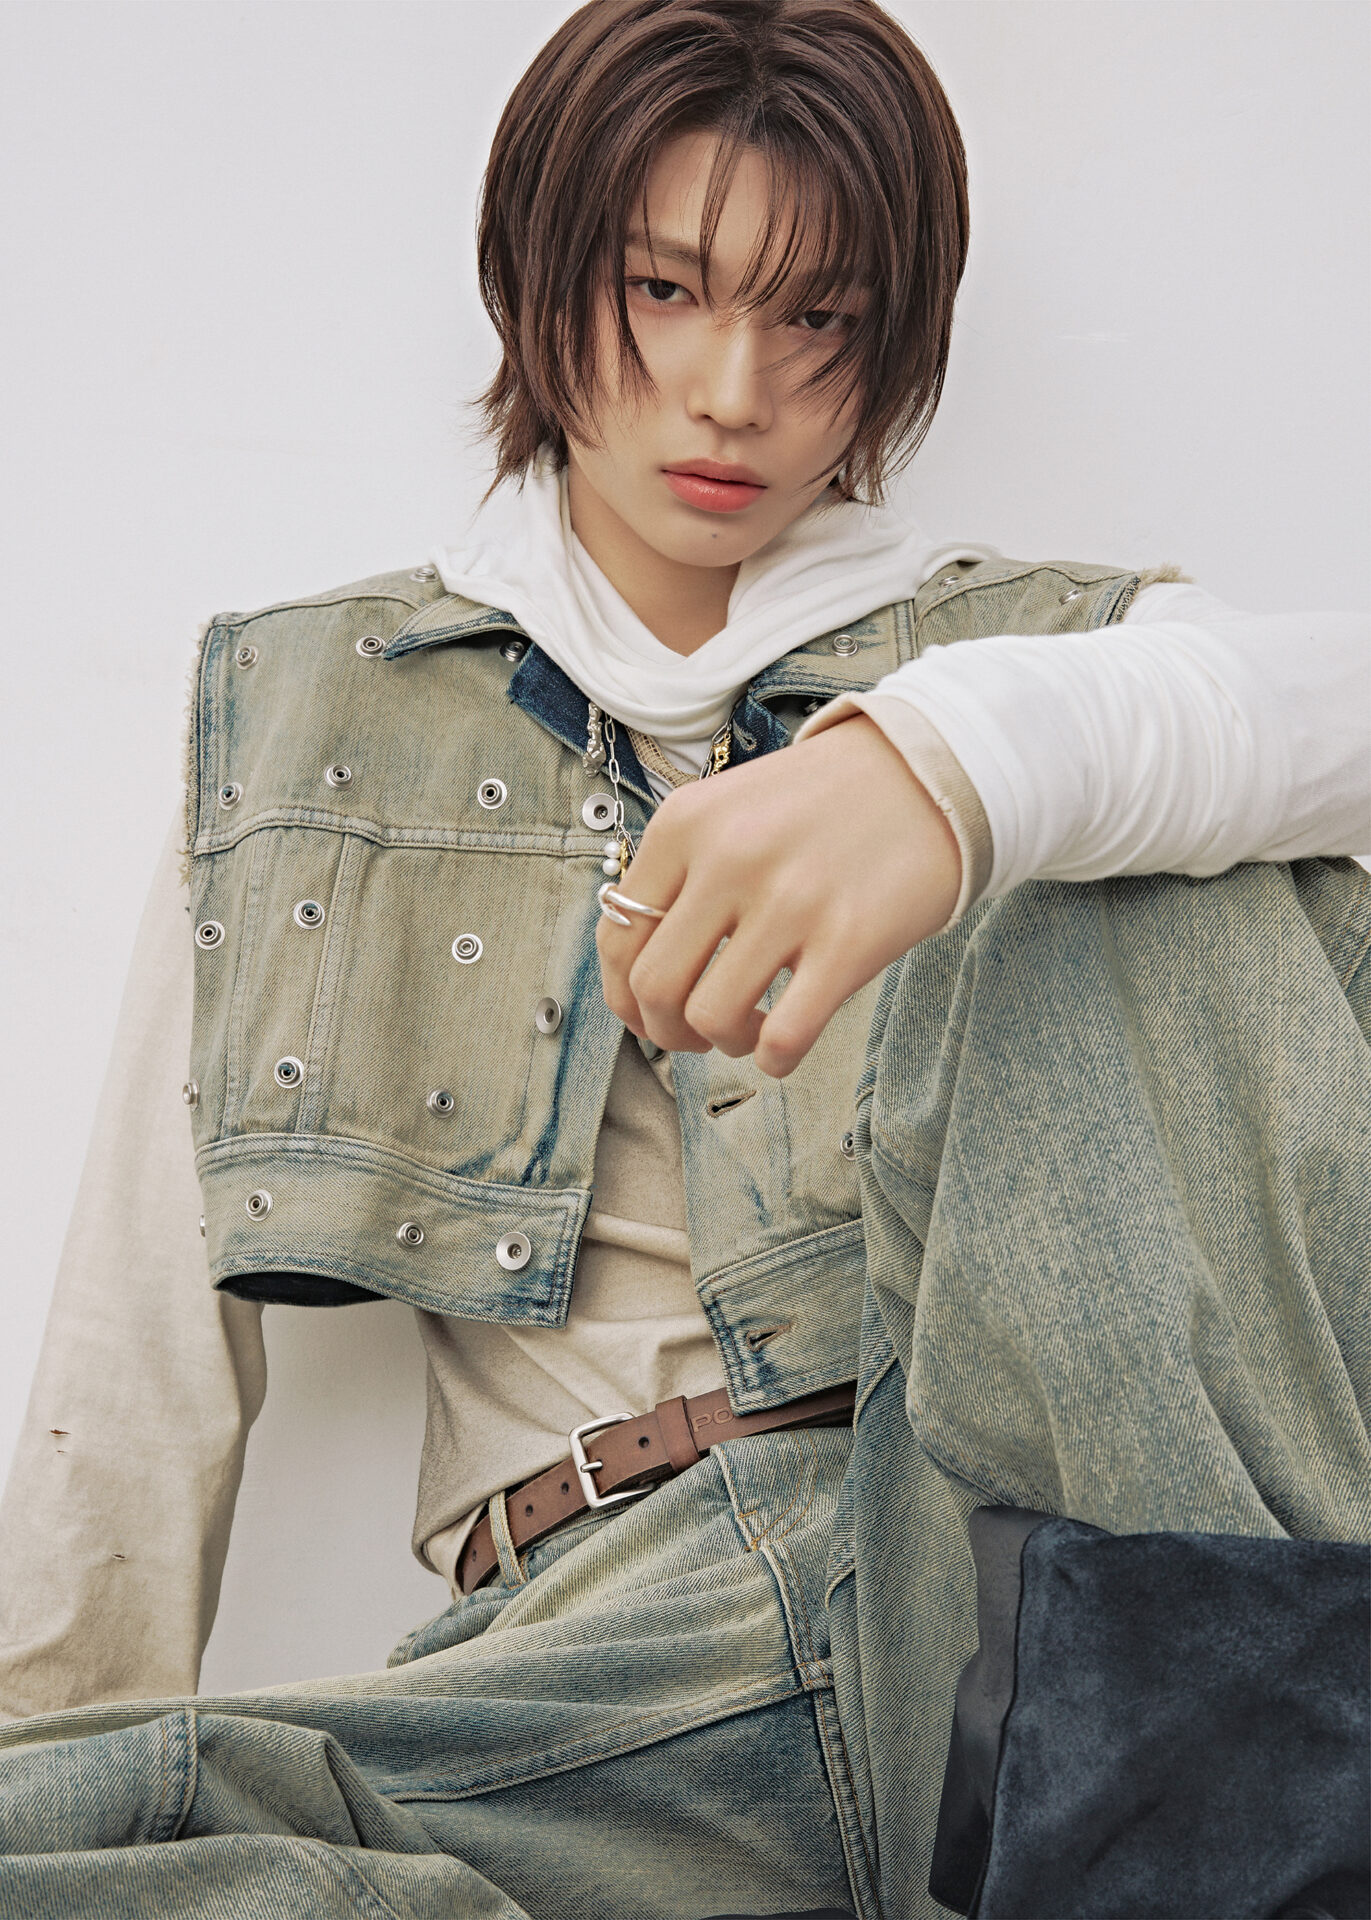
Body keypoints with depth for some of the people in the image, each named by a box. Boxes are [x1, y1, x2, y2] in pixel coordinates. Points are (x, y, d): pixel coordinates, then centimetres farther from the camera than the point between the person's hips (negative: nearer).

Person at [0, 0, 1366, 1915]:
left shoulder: (1033, 646, 12)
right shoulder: (302, 707, 14)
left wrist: (974, 746, -31)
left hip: (1030, 1519, 1)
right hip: (620, 1621, 0)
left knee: (1113, 826, -23)